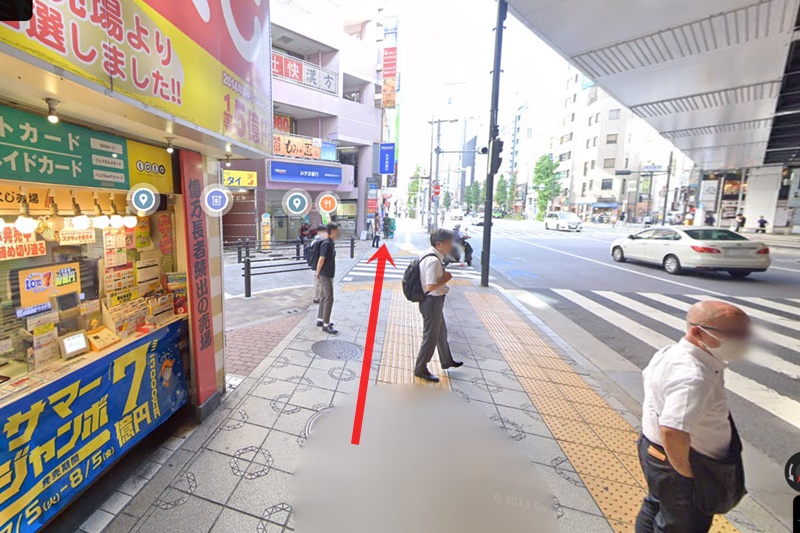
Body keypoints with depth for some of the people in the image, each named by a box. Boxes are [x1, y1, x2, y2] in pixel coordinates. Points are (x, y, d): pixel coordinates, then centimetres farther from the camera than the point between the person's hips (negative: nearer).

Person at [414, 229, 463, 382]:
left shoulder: (431, 254, 5)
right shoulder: (433, 261, -27)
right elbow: (431, 286, -31)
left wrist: (444, 274, 5)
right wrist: (446, 278, -18)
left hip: (435, 300, 11)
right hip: (432, 301, -11)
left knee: (441, 332, 26)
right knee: (431, 336, 5)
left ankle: (447, 361, 46)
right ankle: (420, 369, 23)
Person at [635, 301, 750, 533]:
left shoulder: (671, 352, -4)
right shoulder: (693, 377, -35)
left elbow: (649, 376, 16)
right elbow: (673, 432, -42)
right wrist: (685, 472, -25)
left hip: (654, 450, 8)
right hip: (675, 461, -8)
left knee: (655, 507, 29)